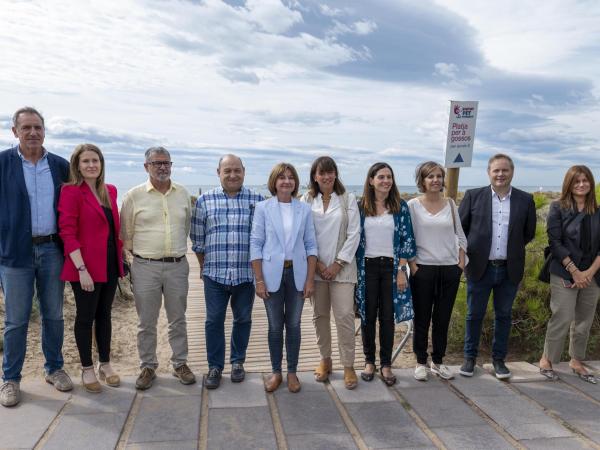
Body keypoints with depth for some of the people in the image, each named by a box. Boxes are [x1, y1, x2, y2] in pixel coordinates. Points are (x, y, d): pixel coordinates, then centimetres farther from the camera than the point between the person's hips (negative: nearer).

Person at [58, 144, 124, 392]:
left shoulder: (110, 191, 9)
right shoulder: (71, 192, -9)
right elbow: (67, 232, -14)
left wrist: (121, 257, 9)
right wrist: (82, 269, -18)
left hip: (110, 264, 6)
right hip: (86, 266, -6)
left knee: (104, 314, 15)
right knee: (86, 316, 6)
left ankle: (105, 364, 28)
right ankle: (87, 369, 22)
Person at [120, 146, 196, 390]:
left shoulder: (183, 194, 4)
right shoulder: (134, 195, -4)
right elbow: (126, 233, 4)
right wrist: (141, 253, 6)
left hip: (177, 266, 2)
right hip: (146, 267, -2)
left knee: (178, 319, 12)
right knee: (146, 322, 8)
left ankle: (180, 363, 26)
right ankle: (148, 366, 23)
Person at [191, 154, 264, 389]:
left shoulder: (257, 200, 1)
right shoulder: (205, 200, 2)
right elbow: (198, 239, 8)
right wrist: (203, 267, 11)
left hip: (246, 273, 0)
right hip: (215, 273, 0)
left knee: (243, 319, 12)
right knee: (214, 321, 6)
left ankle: (238, 362, 31)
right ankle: (215, 366, 22)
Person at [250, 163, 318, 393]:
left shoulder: (304, 209, 2)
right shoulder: (263, 208, -2)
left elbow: (311, 245, 3)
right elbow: (256, 244, -3)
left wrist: (310, 279, -2)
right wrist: (259, 279, -7)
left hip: (297, 273, 1)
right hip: (272, 273, -1)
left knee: (294, 324, 10)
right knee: (275, 326, 9)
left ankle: (292, 372, 24)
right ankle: (276, 372, 24)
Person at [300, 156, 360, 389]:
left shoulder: (348, 199, 2)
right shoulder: (307, 200, 4)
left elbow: (353, 234, -2)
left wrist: (338, 263, -7)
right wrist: (317, 263, -6)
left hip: (342, 267, -1)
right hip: (315, 267, 2)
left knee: (345, 315, -6)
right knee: (320, 315, 10)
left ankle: (348, 365, 6)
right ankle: (325, 359, 25)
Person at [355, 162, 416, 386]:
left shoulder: (400, 206, 1)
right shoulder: (361, 207, 1)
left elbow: (407, 239, -1)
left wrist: (401, 270, -7)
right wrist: (355, 269, 0)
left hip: (391, 266, 0)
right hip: (367, 267, 0)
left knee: (388, 316, 6)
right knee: (368, 315, 7)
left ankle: (386, 364, 18)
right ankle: (369, 361, 22)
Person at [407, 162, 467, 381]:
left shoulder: (450, 204, 7)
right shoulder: (413, 205, -3)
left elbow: (460, 235, 12)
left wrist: (461, 263, 5)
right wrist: (413, 266, -10)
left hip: (450, 269, 3)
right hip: (423, 269, -3)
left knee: (443, 318, 10)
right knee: (422, 318, 5)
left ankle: (438, 362, 25)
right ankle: (421, 362, 19)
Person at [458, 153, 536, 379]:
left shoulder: (525, 200, 2)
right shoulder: (473, 196, -3)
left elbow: (529, 232, 11)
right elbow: (460, 227, 3)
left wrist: (512, 249, 9)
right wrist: (469, 252, 1)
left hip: (510, 269, 2)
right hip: (480, 267, -1)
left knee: (503, 315, 12)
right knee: (474, 315, 9)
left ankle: (499, 359, 27)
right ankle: (470, 357, 24)